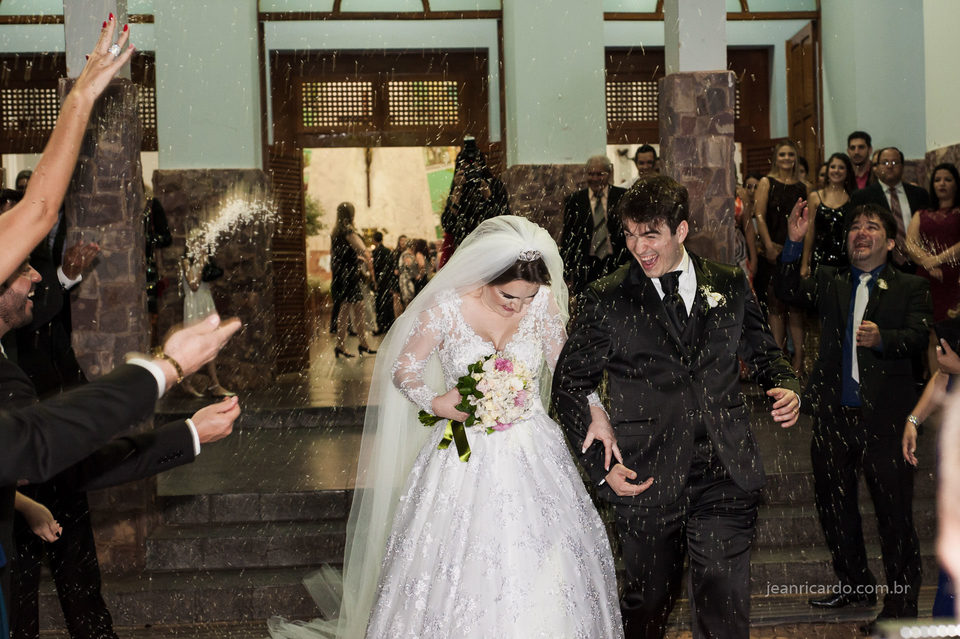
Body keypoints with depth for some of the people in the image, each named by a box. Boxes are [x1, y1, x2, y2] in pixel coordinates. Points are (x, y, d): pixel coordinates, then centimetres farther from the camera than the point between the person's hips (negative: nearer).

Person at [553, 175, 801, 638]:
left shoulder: (730, 286, 6)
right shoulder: (605, 300, -2)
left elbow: (763, 353, 20)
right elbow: (568, 384, 1)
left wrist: (787, 389, -3)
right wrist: (598, 464, -7)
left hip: (725, 478, 1)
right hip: (645, 482, -1)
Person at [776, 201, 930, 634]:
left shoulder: (910, 287, 4)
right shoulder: (830, 282, 13)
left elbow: (918, 337, -11)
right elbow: (789, 291, -4)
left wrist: (882, 338, -31)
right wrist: (794, 243, -14)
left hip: (884, 416, -4)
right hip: (834, 414, 4)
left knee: (894, 512, 0)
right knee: (833, 504, 16)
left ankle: (900, 604, 13)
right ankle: (856, 585, 35)